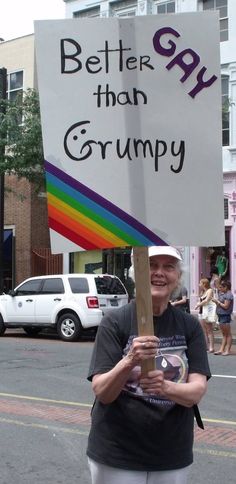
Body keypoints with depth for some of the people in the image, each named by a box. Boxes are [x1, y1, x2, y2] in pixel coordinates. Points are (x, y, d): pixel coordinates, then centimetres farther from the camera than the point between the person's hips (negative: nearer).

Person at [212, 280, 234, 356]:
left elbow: (226, 306, -19)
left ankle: (227, 350, 4)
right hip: (220, 315, 9)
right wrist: (216, 301, 1)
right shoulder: (221, 293, 12)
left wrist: (217, 301, -11)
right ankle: (221, 350, 13)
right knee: (224, 334, 12)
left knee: (228, 334, 0)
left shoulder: (228, 295, -14)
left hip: (225, 315, -9)